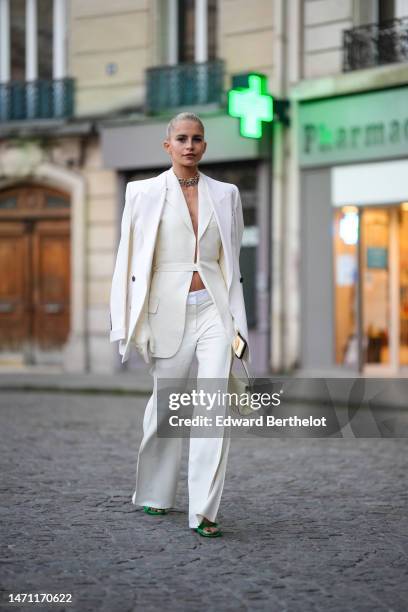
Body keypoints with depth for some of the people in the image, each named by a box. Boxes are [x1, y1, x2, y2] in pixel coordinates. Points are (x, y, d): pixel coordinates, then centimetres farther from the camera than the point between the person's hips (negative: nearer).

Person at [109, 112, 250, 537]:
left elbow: (232, 259, 14)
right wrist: (126, 324, 0)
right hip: (169, 308, -1)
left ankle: (203, 512, -11)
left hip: (214, 307, 1)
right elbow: (129, 260, 4)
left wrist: (237, 318, 10)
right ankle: (154, 494, 31)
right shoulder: (144, 193, 3)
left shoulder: (225, 194, 9)